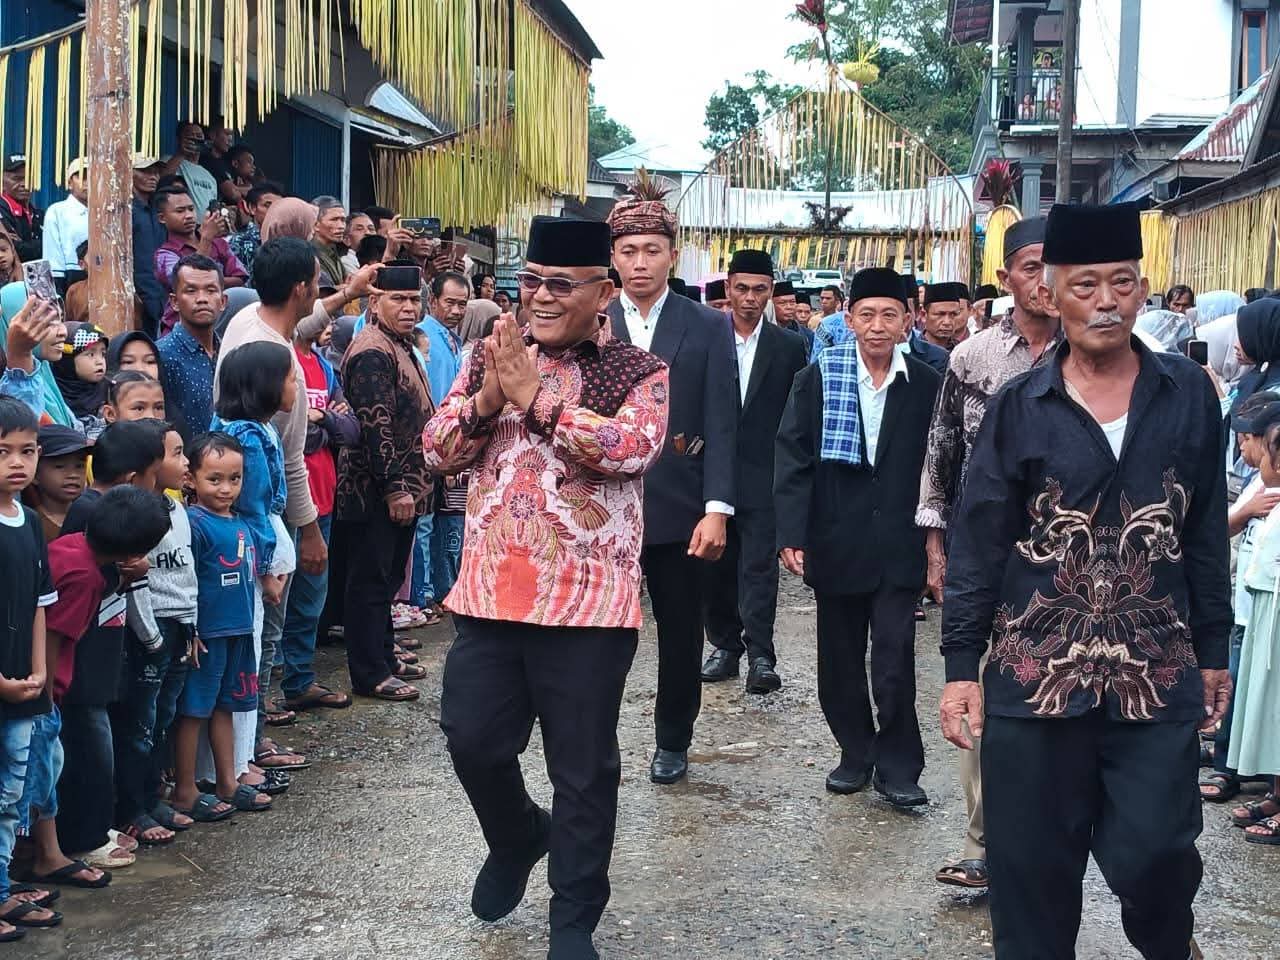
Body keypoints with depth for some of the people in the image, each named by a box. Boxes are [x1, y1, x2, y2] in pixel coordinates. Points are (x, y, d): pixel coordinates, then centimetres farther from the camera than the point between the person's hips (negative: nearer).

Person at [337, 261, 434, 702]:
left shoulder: (401, 346, 17)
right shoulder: (373, 352, -17)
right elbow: (375, 426, -23)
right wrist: (395, 488, -23)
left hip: (401, 489, 10)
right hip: (377, 493, -10)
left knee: (387, 578, 17)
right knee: (371, 581, -3)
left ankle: (384, 658, 27)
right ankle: (370, 675, 3)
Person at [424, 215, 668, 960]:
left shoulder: (640, 373, -3)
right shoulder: (491, 356, 10)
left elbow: (633, 448, -21)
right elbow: (440, 452, 6)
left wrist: (535, 396, -20)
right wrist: (486, 400, -13)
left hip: (590, 599, -4)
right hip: (490, 591, 4)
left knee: (583, 768, 5)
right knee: (473, 740, 8)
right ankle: (517, 837, 39)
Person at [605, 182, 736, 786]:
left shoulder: (708, 328, 2)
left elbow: (721, 426, -3)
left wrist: (717, 509, -11)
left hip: (678, 509, 0)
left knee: (681, 632, 12)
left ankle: (673, 740, 29)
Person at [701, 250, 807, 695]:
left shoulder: (789, 346, 4)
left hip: (763, 474, -2)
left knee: (759, 565, -6)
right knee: (715, 566, 8)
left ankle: (760, 655, -4)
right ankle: (725, 646, 20)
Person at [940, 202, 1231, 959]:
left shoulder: (1189, 395, 2)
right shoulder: (1020, 408, -1)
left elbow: (1207, 534, 8)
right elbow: (978, 545, 0)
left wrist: (1214, 652, 8)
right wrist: (961, 666, -2)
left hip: (1158, 675, 0)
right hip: (1035, 674, 0)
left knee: (1152, 855, 0)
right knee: (1032, 866, 6)